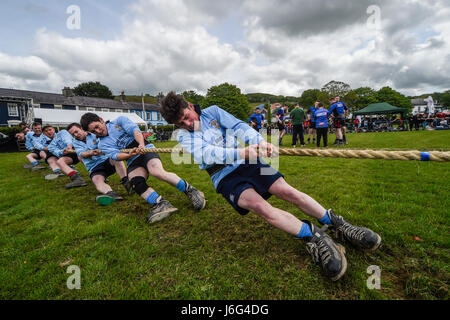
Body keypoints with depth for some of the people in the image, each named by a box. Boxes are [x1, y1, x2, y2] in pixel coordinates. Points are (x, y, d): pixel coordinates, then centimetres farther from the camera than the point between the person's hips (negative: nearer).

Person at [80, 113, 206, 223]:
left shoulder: (119, 120, 13)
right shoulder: (102, 144, 16)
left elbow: (134, 130, -4)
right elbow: (115, 155, -4)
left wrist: (142, 145, -25)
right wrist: (130, 155, -27)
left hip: (146, 150, -3)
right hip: (133, 161, 3)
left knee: (157, 172, -32)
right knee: (135, 182, -30)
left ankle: (191, 191, -24)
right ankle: (160, 203, -42)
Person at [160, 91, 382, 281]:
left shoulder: (212, 111, 6)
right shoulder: (183, 135, 0)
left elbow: (238, 126, -7)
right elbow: (204, 153, -19)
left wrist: (259, 142, -28)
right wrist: (240, 153, -34)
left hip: (246, 161, 2)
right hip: (223, 176, -2)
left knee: (287, 191, -11)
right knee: (260, 207, -27)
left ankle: (338, 225, 5)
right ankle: (314, 237, -17)